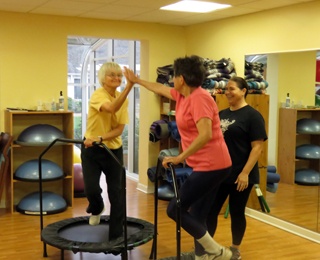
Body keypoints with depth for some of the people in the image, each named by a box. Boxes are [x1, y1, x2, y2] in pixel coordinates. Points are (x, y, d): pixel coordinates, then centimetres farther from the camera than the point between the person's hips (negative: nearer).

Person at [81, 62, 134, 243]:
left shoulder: (124, 99, -2)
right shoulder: (98, 94, -18)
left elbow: (120, 129, -9)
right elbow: (111, 108, -40)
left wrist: (100, 139, -25)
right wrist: (129, 87, -49)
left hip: (114, 149, 4)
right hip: (92, 149, -3)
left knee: (116, 192, 4)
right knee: (91, 189, -12)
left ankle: (116, 234, 18)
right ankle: (97, 209, 26)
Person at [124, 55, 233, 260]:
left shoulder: (199, 98, -18)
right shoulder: (182, 95, 11)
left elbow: (205, 135, -28)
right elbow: (160, 88, 30)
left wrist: (180, 158, -23)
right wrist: (137, 80, 41)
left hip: (211, 166, -9)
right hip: (208, 165, 9)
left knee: (175, 209, -5)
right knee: (200, 216, 11)